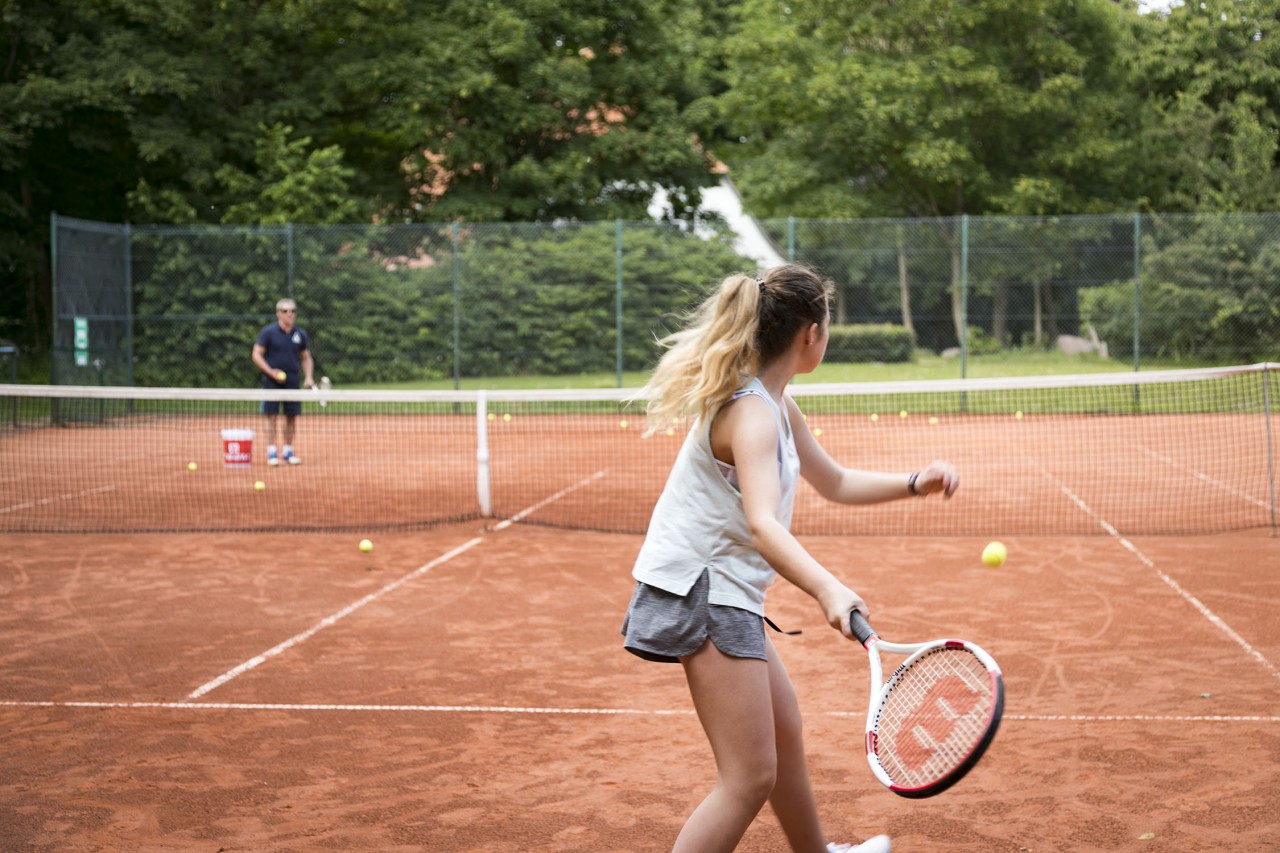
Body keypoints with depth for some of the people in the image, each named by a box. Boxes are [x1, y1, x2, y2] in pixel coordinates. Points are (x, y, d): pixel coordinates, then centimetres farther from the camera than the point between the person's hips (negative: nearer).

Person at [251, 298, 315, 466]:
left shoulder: (300, 335, 7)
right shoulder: (268, 332, -4)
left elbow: (306, 358, 16)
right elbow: (257, 355, -5)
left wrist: (308, 377, 1)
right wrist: (271, 372, -16)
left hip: (292, 382, 4)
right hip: (272, 382, -4)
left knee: (292, 417, 4)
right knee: (271, 416, -3)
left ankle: (288, 451, 16)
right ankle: (271, 453, 2)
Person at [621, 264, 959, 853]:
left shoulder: (776, 405, 10)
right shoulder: (752, 414, -23)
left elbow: (834, 483, 22)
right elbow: (762, 525, -39)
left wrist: (916, 484, 7)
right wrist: (829, 592, -54)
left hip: (725, 593, 11)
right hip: (703, 590, -11)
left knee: (784, 731, 27)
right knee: (750, 778, -12)